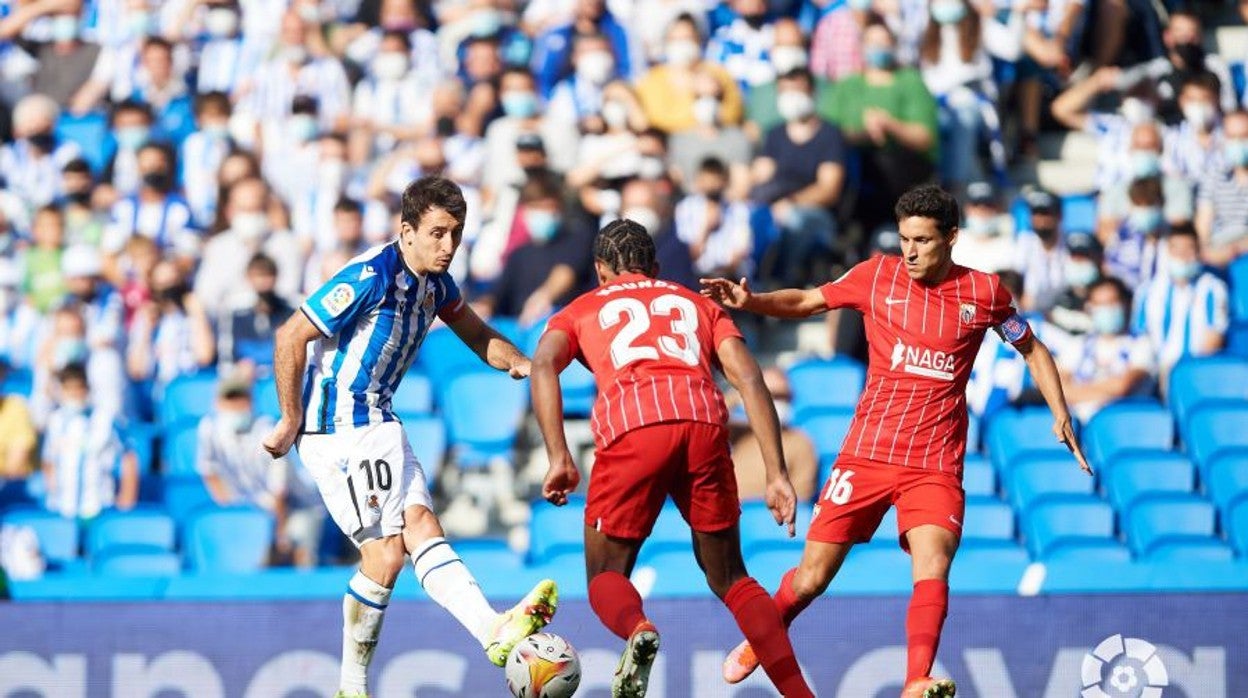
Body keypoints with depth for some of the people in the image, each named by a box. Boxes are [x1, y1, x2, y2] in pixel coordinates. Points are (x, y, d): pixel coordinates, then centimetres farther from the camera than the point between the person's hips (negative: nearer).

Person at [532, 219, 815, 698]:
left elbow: (544, 364, 6)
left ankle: (637, 629, -23)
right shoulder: (696, 304, 33)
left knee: (606, 577, 12)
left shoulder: (584, 309, 29)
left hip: (632, 426, -2)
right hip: (704, 422, 2)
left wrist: (558, 459, -1)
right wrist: (776, 474, 12)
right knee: (730, 579, 17)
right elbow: (747, 376, 17)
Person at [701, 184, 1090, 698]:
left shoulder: (984, 291, 1)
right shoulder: (878, 275, 1)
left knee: (933, 568, -24)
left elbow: (1031, 350, 16)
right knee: (812, 577, 1)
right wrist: (748, 302, -4)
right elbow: (807, 301, 13)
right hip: (867, 453, 1)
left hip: (936, 463, -1)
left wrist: (1060, 415, 5)